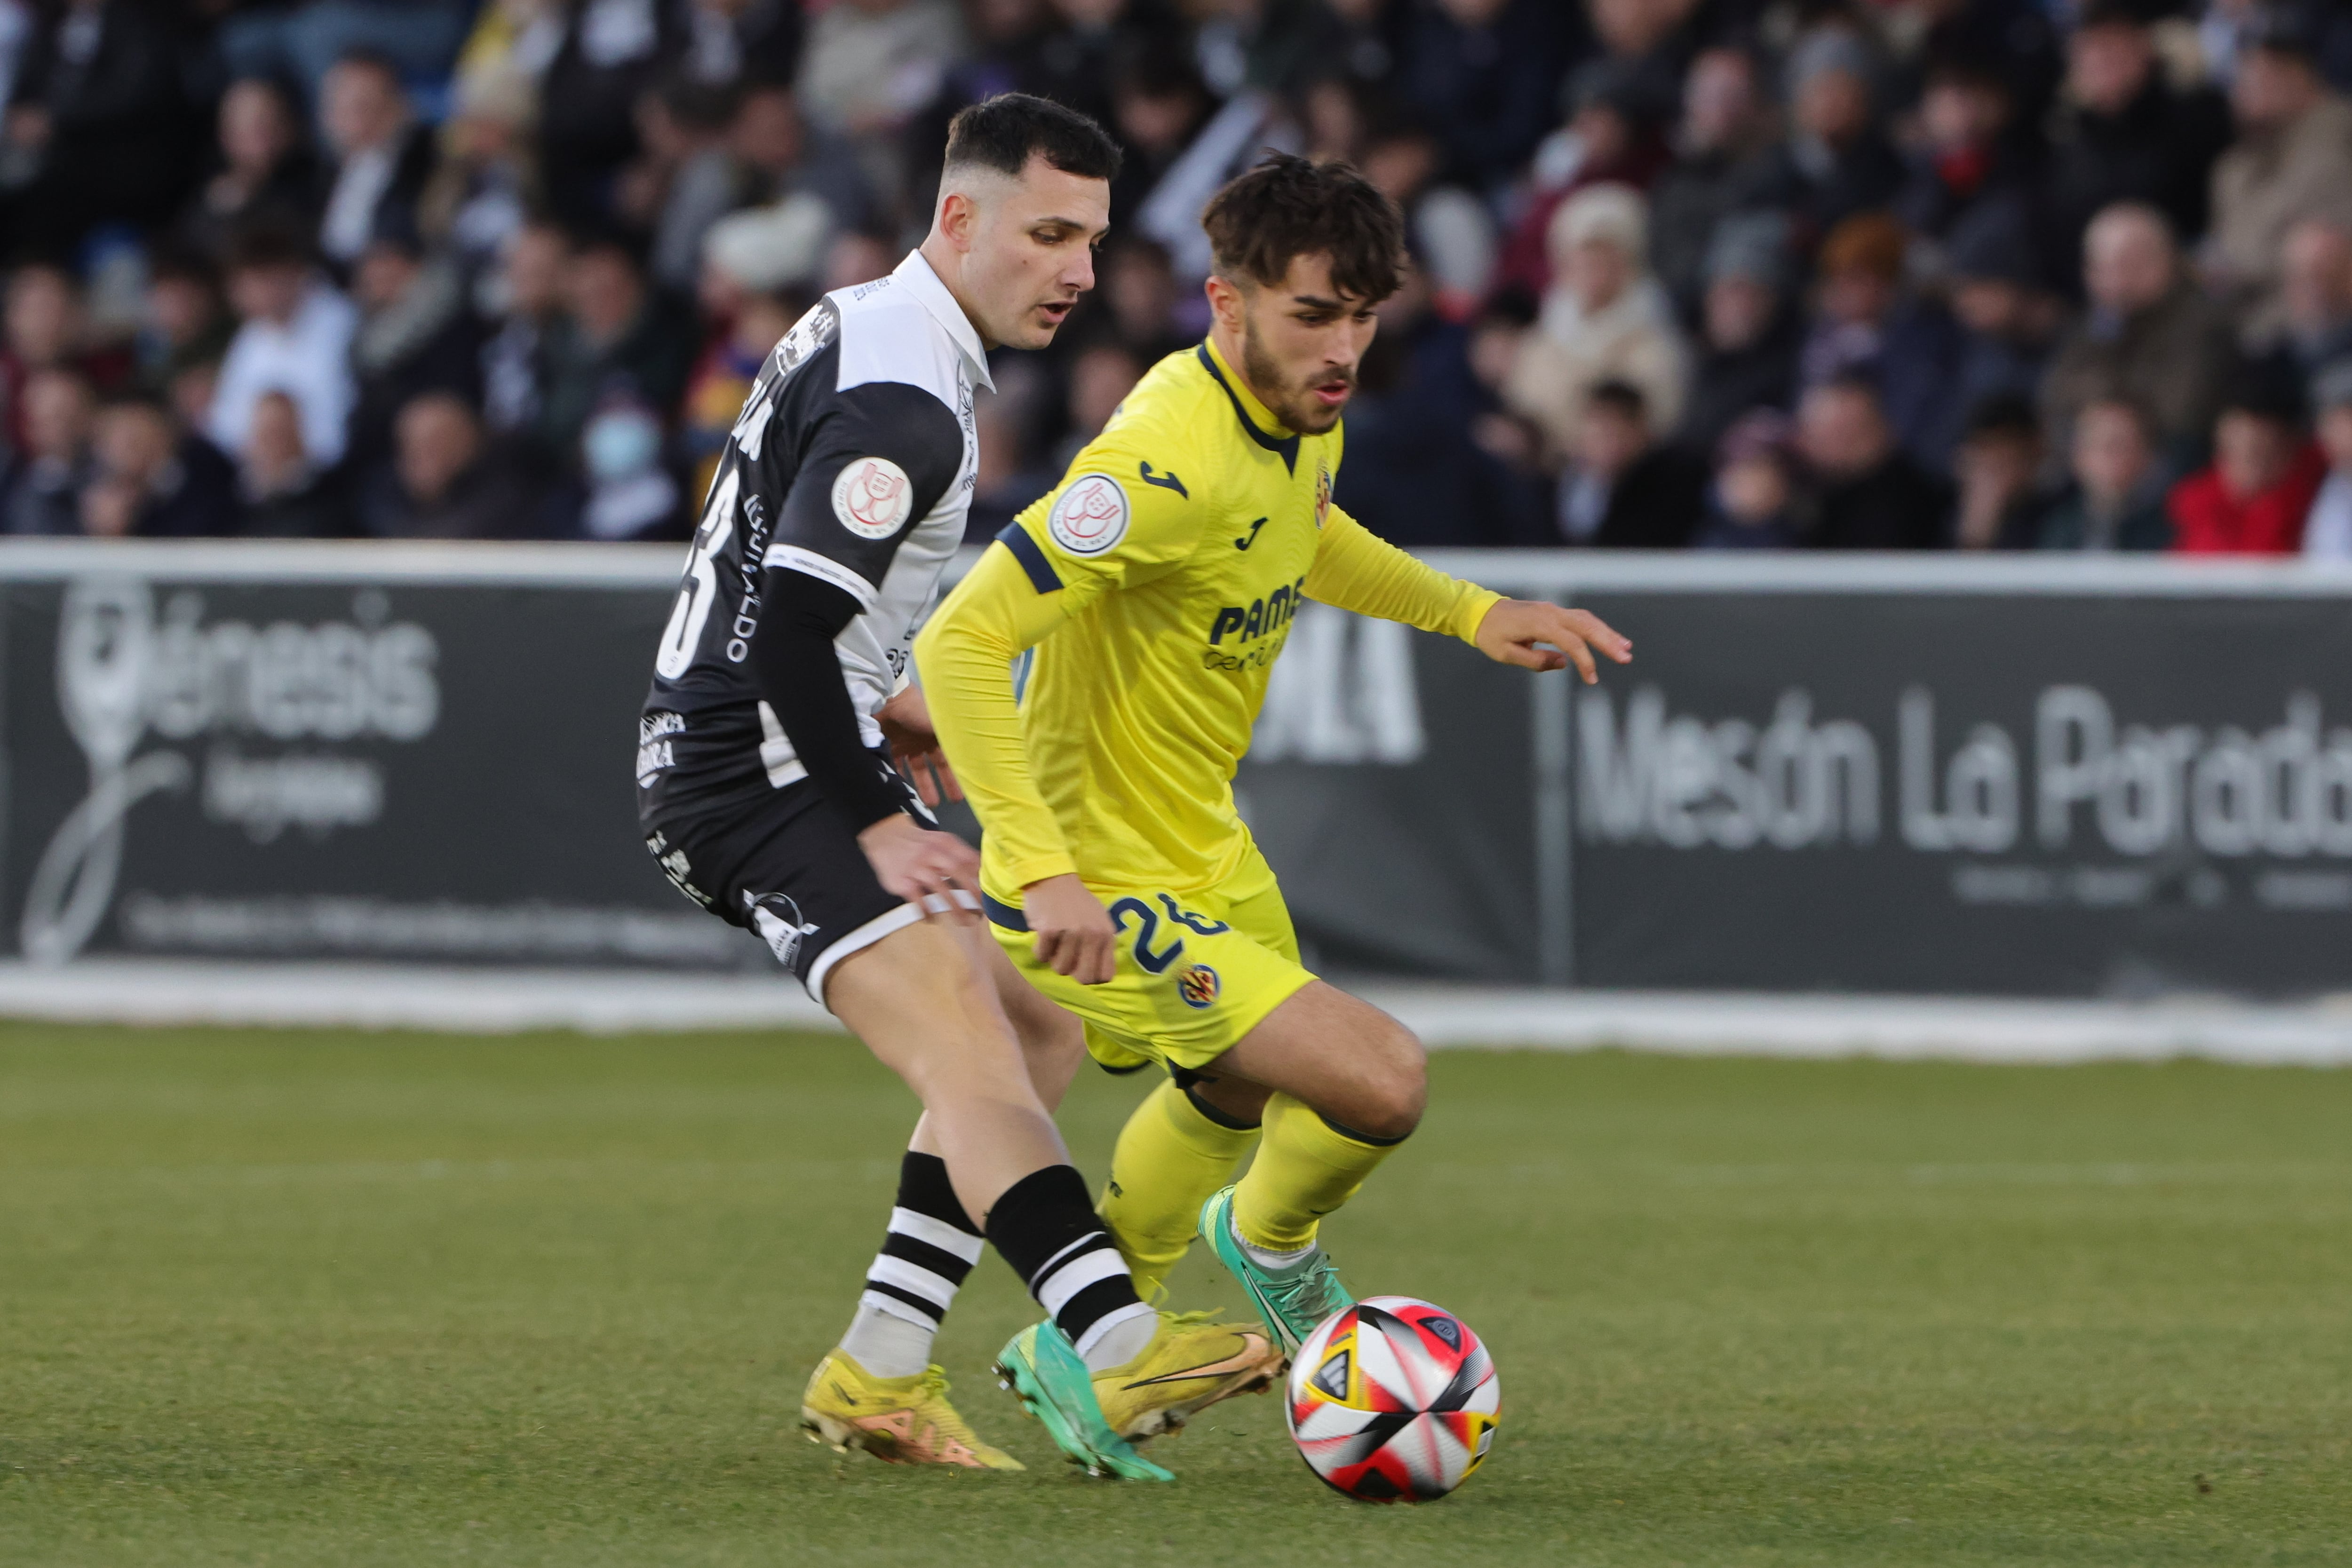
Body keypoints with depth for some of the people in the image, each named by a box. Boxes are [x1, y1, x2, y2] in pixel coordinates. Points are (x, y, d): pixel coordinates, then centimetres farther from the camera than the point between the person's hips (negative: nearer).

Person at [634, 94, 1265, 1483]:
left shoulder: (863, 332, 17)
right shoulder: (905, 399, -17)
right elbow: (787, 634, -24)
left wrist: (895, 713, 20)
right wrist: (879, 824, -17)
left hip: (772, 763, 11)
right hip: (756, 774, -11)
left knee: (1039, 1028, 13)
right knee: (970, 1049, -26)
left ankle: (879, 1373, 8)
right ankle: (1113, 1343, -45)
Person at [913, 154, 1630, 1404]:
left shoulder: (1301, 412, -2)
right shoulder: (1170, 462, -32)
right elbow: (959, 645, -35)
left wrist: (1471, 613, 11)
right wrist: (1045, 872, -41)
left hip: (1205, 853, 10)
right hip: (1103, 895, -10)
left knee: (1239, 1089, 34)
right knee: (1382, 1082, -21)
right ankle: (1268, 1242, 13)